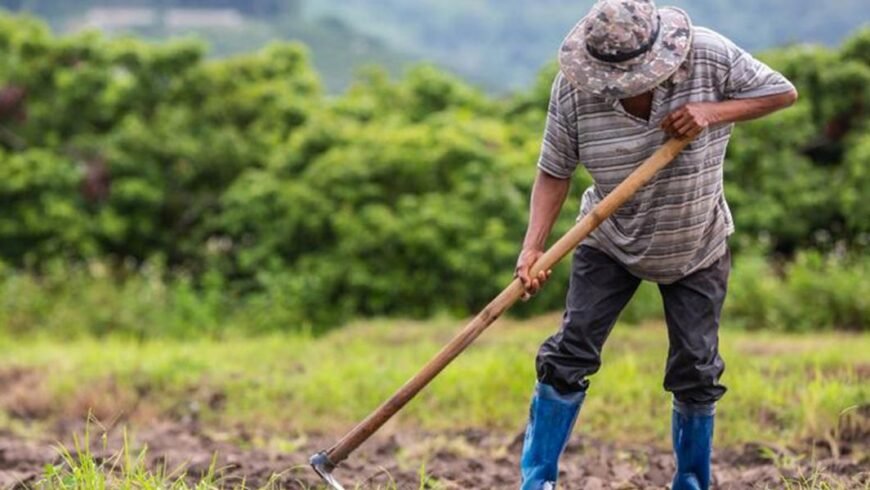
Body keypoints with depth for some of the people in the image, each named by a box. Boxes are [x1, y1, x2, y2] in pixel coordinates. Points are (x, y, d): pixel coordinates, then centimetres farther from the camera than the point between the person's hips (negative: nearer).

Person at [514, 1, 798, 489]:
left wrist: (713, 112, -30)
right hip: (609, 243, 0)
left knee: (696, 371, 4)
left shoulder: (709, 56, -24)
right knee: (570, 355, -6)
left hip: (698, 248, 0)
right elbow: (555, 171, -15)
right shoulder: (573, 88, -23)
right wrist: (533, 247, -28)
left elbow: (784, 92, -14)